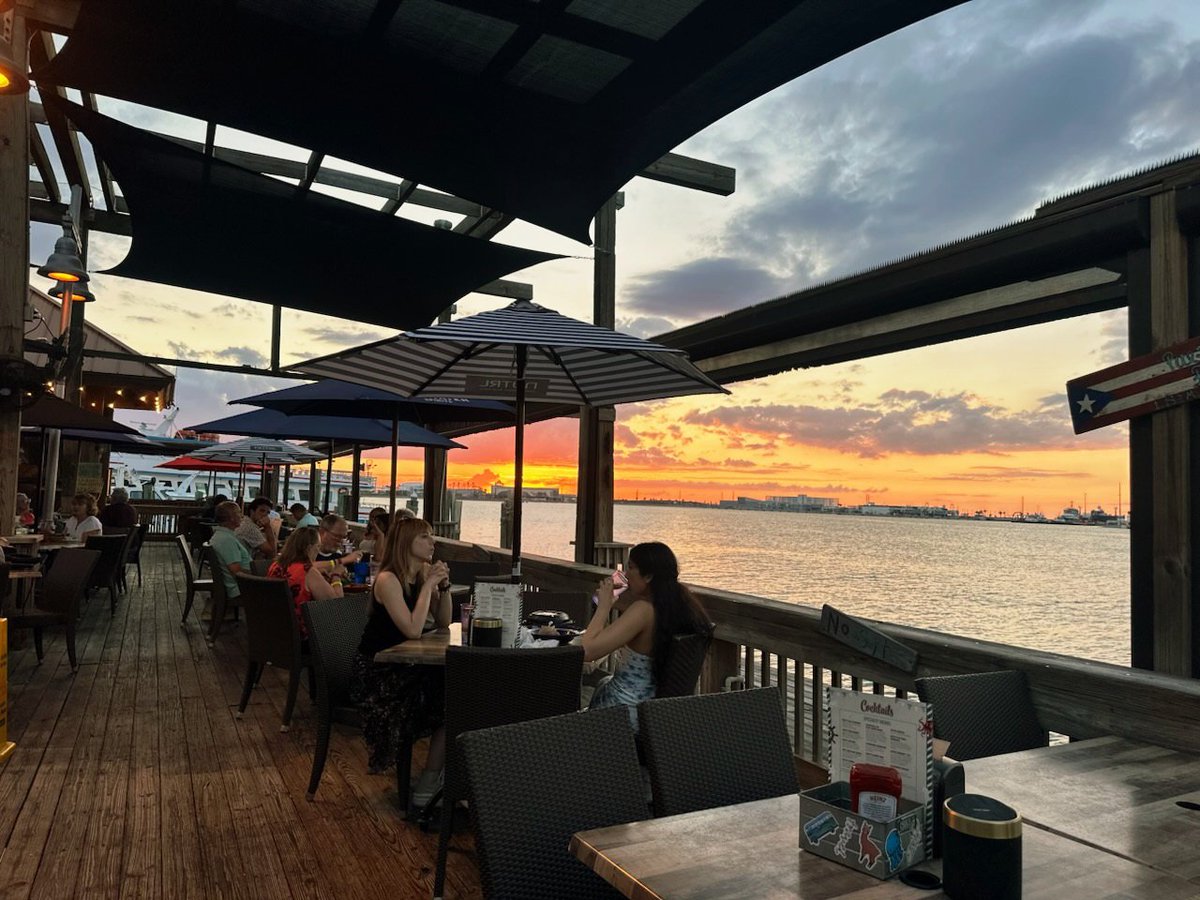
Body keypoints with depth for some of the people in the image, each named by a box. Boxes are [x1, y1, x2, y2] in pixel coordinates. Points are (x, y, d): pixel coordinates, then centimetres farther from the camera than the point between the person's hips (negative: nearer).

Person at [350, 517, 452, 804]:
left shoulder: (423, 574, 6)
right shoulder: (388, 579, -18)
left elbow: (443, 623, 10)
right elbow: (413, 630, -27)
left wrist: (443, 586, -5)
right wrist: (429, 584, -22)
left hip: (406, 666, 7)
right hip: (376, 672, -7)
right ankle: (427, 787, -1)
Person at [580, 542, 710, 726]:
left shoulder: (643, 610, -28)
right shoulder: (682, 603, -5)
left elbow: (587, 651, -33)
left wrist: (604, 606, -20)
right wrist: (624, 607, 2)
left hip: (627, 711, -8)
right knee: (603, 683, 34)